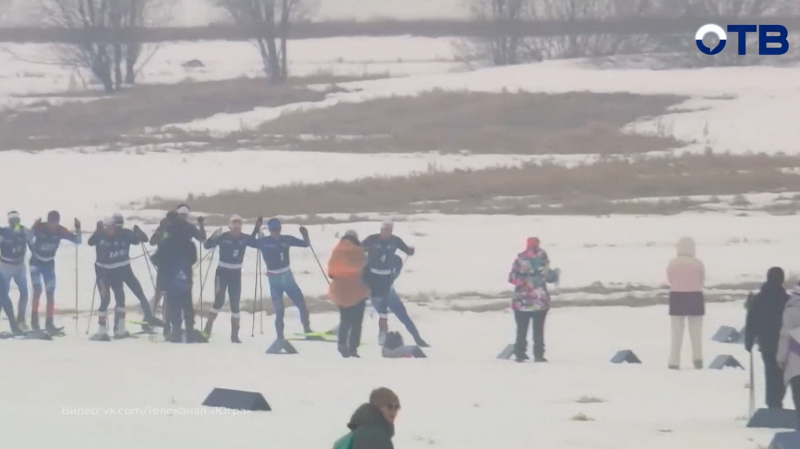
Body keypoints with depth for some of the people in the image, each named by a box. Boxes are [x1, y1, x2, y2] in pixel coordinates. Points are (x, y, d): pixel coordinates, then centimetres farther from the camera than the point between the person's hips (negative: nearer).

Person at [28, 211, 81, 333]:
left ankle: (49, 323, 5)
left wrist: (78, 228, -28)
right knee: (37, 290, -15)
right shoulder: (39, 228, -22)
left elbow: (77, 241, -13)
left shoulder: (61, 231, -14)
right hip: (36, 262, -3)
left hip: (49, 264, 3)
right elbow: (29, 240, -31)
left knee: (50, 293, 1)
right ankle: (34, 320, -9)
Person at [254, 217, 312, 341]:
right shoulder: (264, 242, -7)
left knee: (301, 303, 3)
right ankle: (280, 336, 5)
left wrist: (305, 235, -13)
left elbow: (306, 244, 7)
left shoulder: (286, 239, 0)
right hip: (274, 279, -3)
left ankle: (307, 328, 21)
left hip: (288, 277, 3)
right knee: (279, 310, -4)